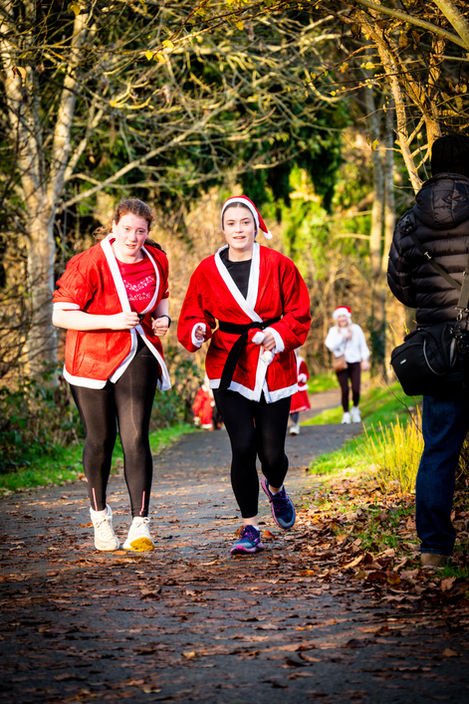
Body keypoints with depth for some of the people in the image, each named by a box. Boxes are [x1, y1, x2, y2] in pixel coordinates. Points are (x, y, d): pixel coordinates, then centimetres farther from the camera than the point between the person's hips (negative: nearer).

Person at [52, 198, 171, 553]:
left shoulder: (156, 261, 2)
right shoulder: (89, 264, -14)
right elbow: (61, 315, -15)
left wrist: (163, 318, -1)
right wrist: (112, 320, -24)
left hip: (137, 356, 2)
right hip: (92, 359, -2)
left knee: (136, 437, -12)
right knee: (100, 440, 8)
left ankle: (140, 524, -15)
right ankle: (99, 512, 32)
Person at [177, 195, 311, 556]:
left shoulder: (278, 265, 0)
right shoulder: (208, 271, 2)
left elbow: (300, 313, 3)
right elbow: (192, 316, 8)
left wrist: (279, 335, -16)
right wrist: (197, 332, -16)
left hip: (273, 367, 0)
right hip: (229, 367, 0)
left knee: (272, 452, 2)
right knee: (243, 447, -12)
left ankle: (275, 487, 41)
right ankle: (251, 529, 1)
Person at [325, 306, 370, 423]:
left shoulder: (356, 329, 10)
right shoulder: (333, 331, 7)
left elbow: (363, 346, 12)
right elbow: (330, 346, -7)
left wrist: (365, 359, 2)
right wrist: (342, 337, -11)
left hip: (355, 362, 1)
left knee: (356, 389, -9)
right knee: (345, 390, -11)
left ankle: (355, 408, 19)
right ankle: (346, 414, 4)